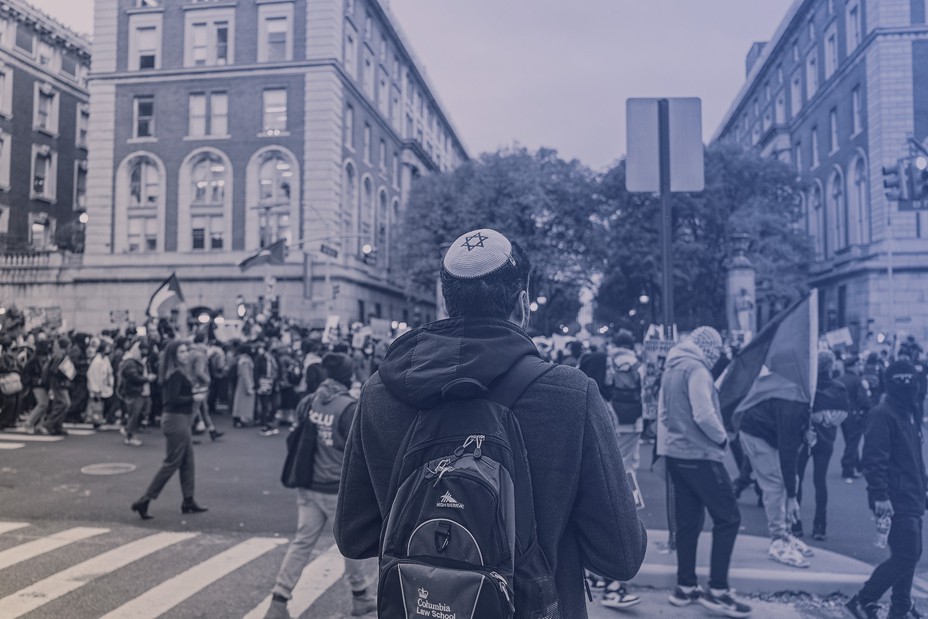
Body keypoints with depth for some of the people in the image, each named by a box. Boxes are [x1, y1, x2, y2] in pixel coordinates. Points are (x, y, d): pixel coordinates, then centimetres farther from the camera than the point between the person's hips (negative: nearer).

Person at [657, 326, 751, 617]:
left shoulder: (670, 369, 12)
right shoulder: (696, 369, -15)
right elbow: (704, 416, -22)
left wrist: (674, 436, 14)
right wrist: (722, 438, -6)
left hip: (676, 453, 9)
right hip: (700, 455, -9)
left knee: (688, 521, 13)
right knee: (728, 518, 0)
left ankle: (685, 587, 19)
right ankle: (718, 590, 3)